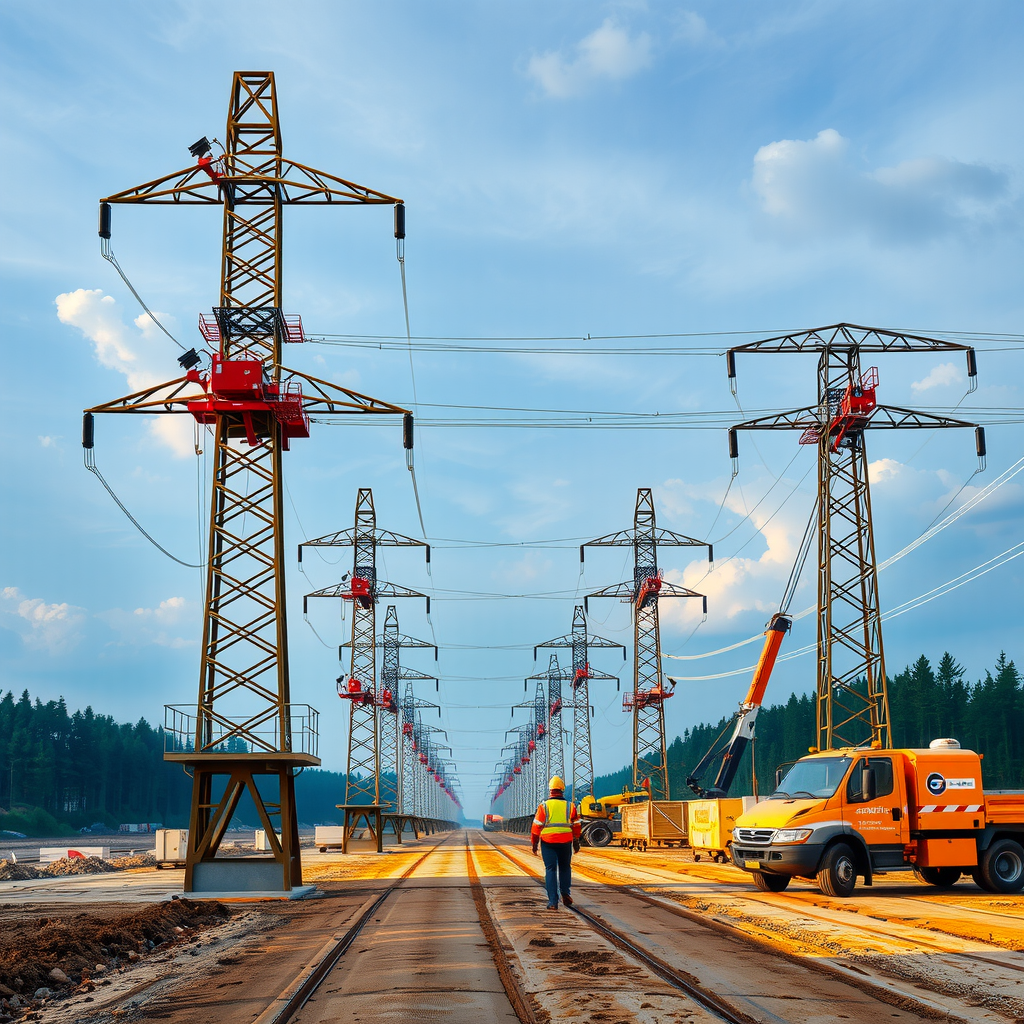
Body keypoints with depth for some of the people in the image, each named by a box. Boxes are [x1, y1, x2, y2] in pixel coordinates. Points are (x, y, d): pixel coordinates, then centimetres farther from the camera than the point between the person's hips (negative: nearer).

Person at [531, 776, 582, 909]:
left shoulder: (544, 806, -2)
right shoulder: (570, 806, 3)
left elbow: (536, 826, -3)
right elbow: (577, 826, 9)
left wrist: (534, 843, 6)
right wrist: (576, 842, 21)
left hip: (548, 842, -1)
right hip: (565, 841, 1)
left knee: (550, 870, 2)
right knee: (565, 868, 20)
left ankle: (553, 901, -3)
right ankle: (565, 892, 6)